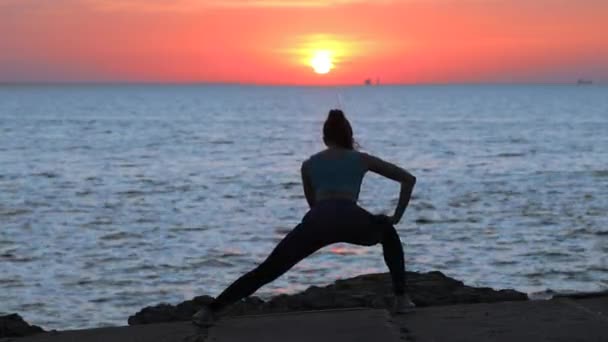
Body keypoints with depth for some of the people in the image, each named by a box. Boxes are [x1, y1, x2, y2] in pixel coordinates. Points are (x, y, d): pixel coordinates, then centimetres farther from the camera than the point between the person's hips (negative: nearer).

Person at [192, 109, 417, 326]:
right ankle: (401, 298, 23)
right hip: (352, 220, 0)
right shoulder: (361, 159, 27)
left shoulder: (309, 164, 31)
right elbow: (409, 179, 30)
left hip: (318, 221, 1)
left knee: (266, 270, 5)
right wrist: (397, 216, 34)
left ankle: (211, 310, -4)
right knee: (388, 232, 32)